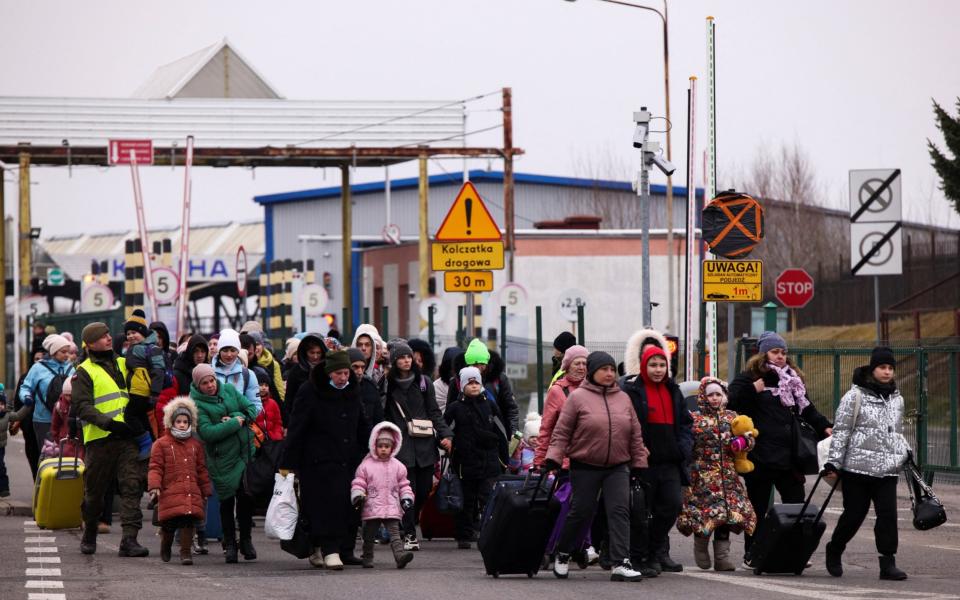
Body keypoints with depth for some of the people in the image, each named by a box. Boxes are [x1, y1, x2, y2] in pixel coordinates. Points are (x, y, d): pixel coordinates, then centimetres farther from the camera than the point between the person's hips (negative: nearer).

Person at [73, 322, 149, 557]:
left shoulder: (124, 364, 17)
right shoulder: (84, 372, 1)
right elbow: (82, 406, -10)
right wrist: (107, 422, -23)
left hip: (126, 437, 3)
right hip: (99, 439, -3)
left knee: (132, 486, -10)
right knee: (95, 491, 7)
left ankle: (129, 539, -14)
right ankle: (89, 536, 27)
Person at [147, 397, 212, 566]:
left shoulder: (196, 444, 15)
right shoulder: (161, 444, 5)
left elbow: (201, 469, 18)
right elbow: (155, 468, 0)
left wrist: (206, 492, 17)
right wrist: (154, 487, -12)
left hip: (192, 493, 3)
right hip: (170, 492, -3)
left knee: (188, 520, -9)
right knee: (169, 523, -3)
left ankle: (185, 552, -1)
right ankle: (165, 548, 24)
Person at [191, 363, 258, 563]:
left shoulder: (229, 390, 7)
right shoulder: (196, 403, -9)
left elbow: (251, 408, 8)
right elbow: (207, 432, -20)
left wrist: (238, 417, -12)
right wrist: (235, 423, -17)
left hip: (245, 454, 4)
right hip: (222, 459, -4)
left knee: (246, 498, 5)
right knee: (227, 500, 1)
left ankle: (246, 540, 19)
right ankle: (229, 544, 12)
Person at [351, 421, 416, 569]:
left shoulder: (397, 466, 9)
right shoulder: (366, 465, 2)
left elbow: (403, 484, 15)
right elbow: (358, 483, 1)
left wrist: (407, 498, 3)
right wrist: (357, 496, -13)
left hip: (392, 508, 1)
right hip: (371, 509, -1)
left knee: (395, 533, -10)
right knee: (369, 535, 8)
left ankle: (400, 554, -23)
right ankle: (367, 557, 19)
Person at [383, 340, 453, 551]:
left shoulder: (424, 382, 11)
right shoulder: (388, 385, 4)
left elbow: (434, 412, 12)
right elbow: (383, 415, 5)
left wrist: (445, 434, -1)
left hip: (425, 444, 3)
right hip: (401, 445, -3)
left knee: (424, 488, 2)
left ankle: (411, 523, 26)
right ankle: (409, 534, -3)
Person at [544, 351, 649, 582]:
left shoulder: (623, 398, 9)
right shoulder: (578, 397, -3)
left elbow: (635, 435, 13)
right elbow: (562, 431, -4)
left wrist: (639, 463, 10)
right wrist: (553, 458, -12)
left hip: (617, 468, 3)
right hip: (585, 467, -3)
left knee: (620, 511, -10)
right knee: (581, 512, 5)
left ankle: (621, 563, -15)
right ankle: (562, 555, 28)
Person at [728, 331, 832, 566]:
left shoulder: (793, 379, 16)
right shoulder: (749, 378, 0)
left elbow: (807, 409, 19)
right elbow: (732, 401, -11)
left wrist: (824, 427, 5)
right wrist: (754, 388, -19)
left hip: (788, 456, 5)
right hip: (759, 456, -5)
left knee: (796, 504, 0)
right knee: (758, 507, 4)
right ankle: (751, 554, 12)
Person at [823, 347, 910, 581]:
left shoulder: (896, 399, 14)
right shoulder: (855, 396, -3)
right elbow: (841, 430, -4)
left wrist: (907, 453, 12)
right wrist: (833, 462, -8)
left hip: (888, 469, 4)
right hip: (858, 466, -4)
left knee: (888, 514, -6)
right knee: (854, 513, 3)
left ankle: (888, 563, -3)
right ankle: (834, 549, 28)